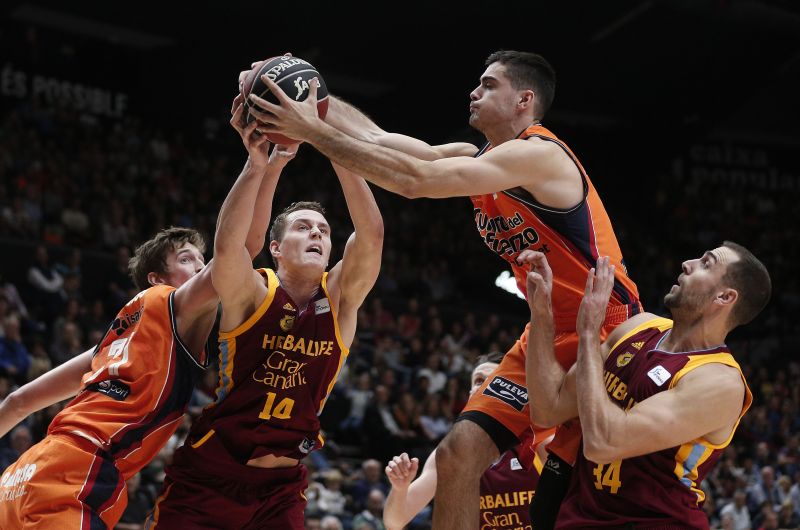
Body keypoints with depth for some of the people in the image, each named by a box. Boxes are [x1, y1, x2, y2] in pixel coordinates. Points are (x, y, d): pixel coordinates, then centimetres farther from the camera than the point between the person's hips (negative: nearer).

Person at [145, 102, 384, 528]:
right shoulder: (252, 293, -9)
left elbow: (372, 235, -18)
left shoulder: (341, 299, -2)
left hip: (280, 486, 3)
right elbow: (227, 245, -31)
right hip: (207, 477, -2)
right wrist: (257, 165, -40)